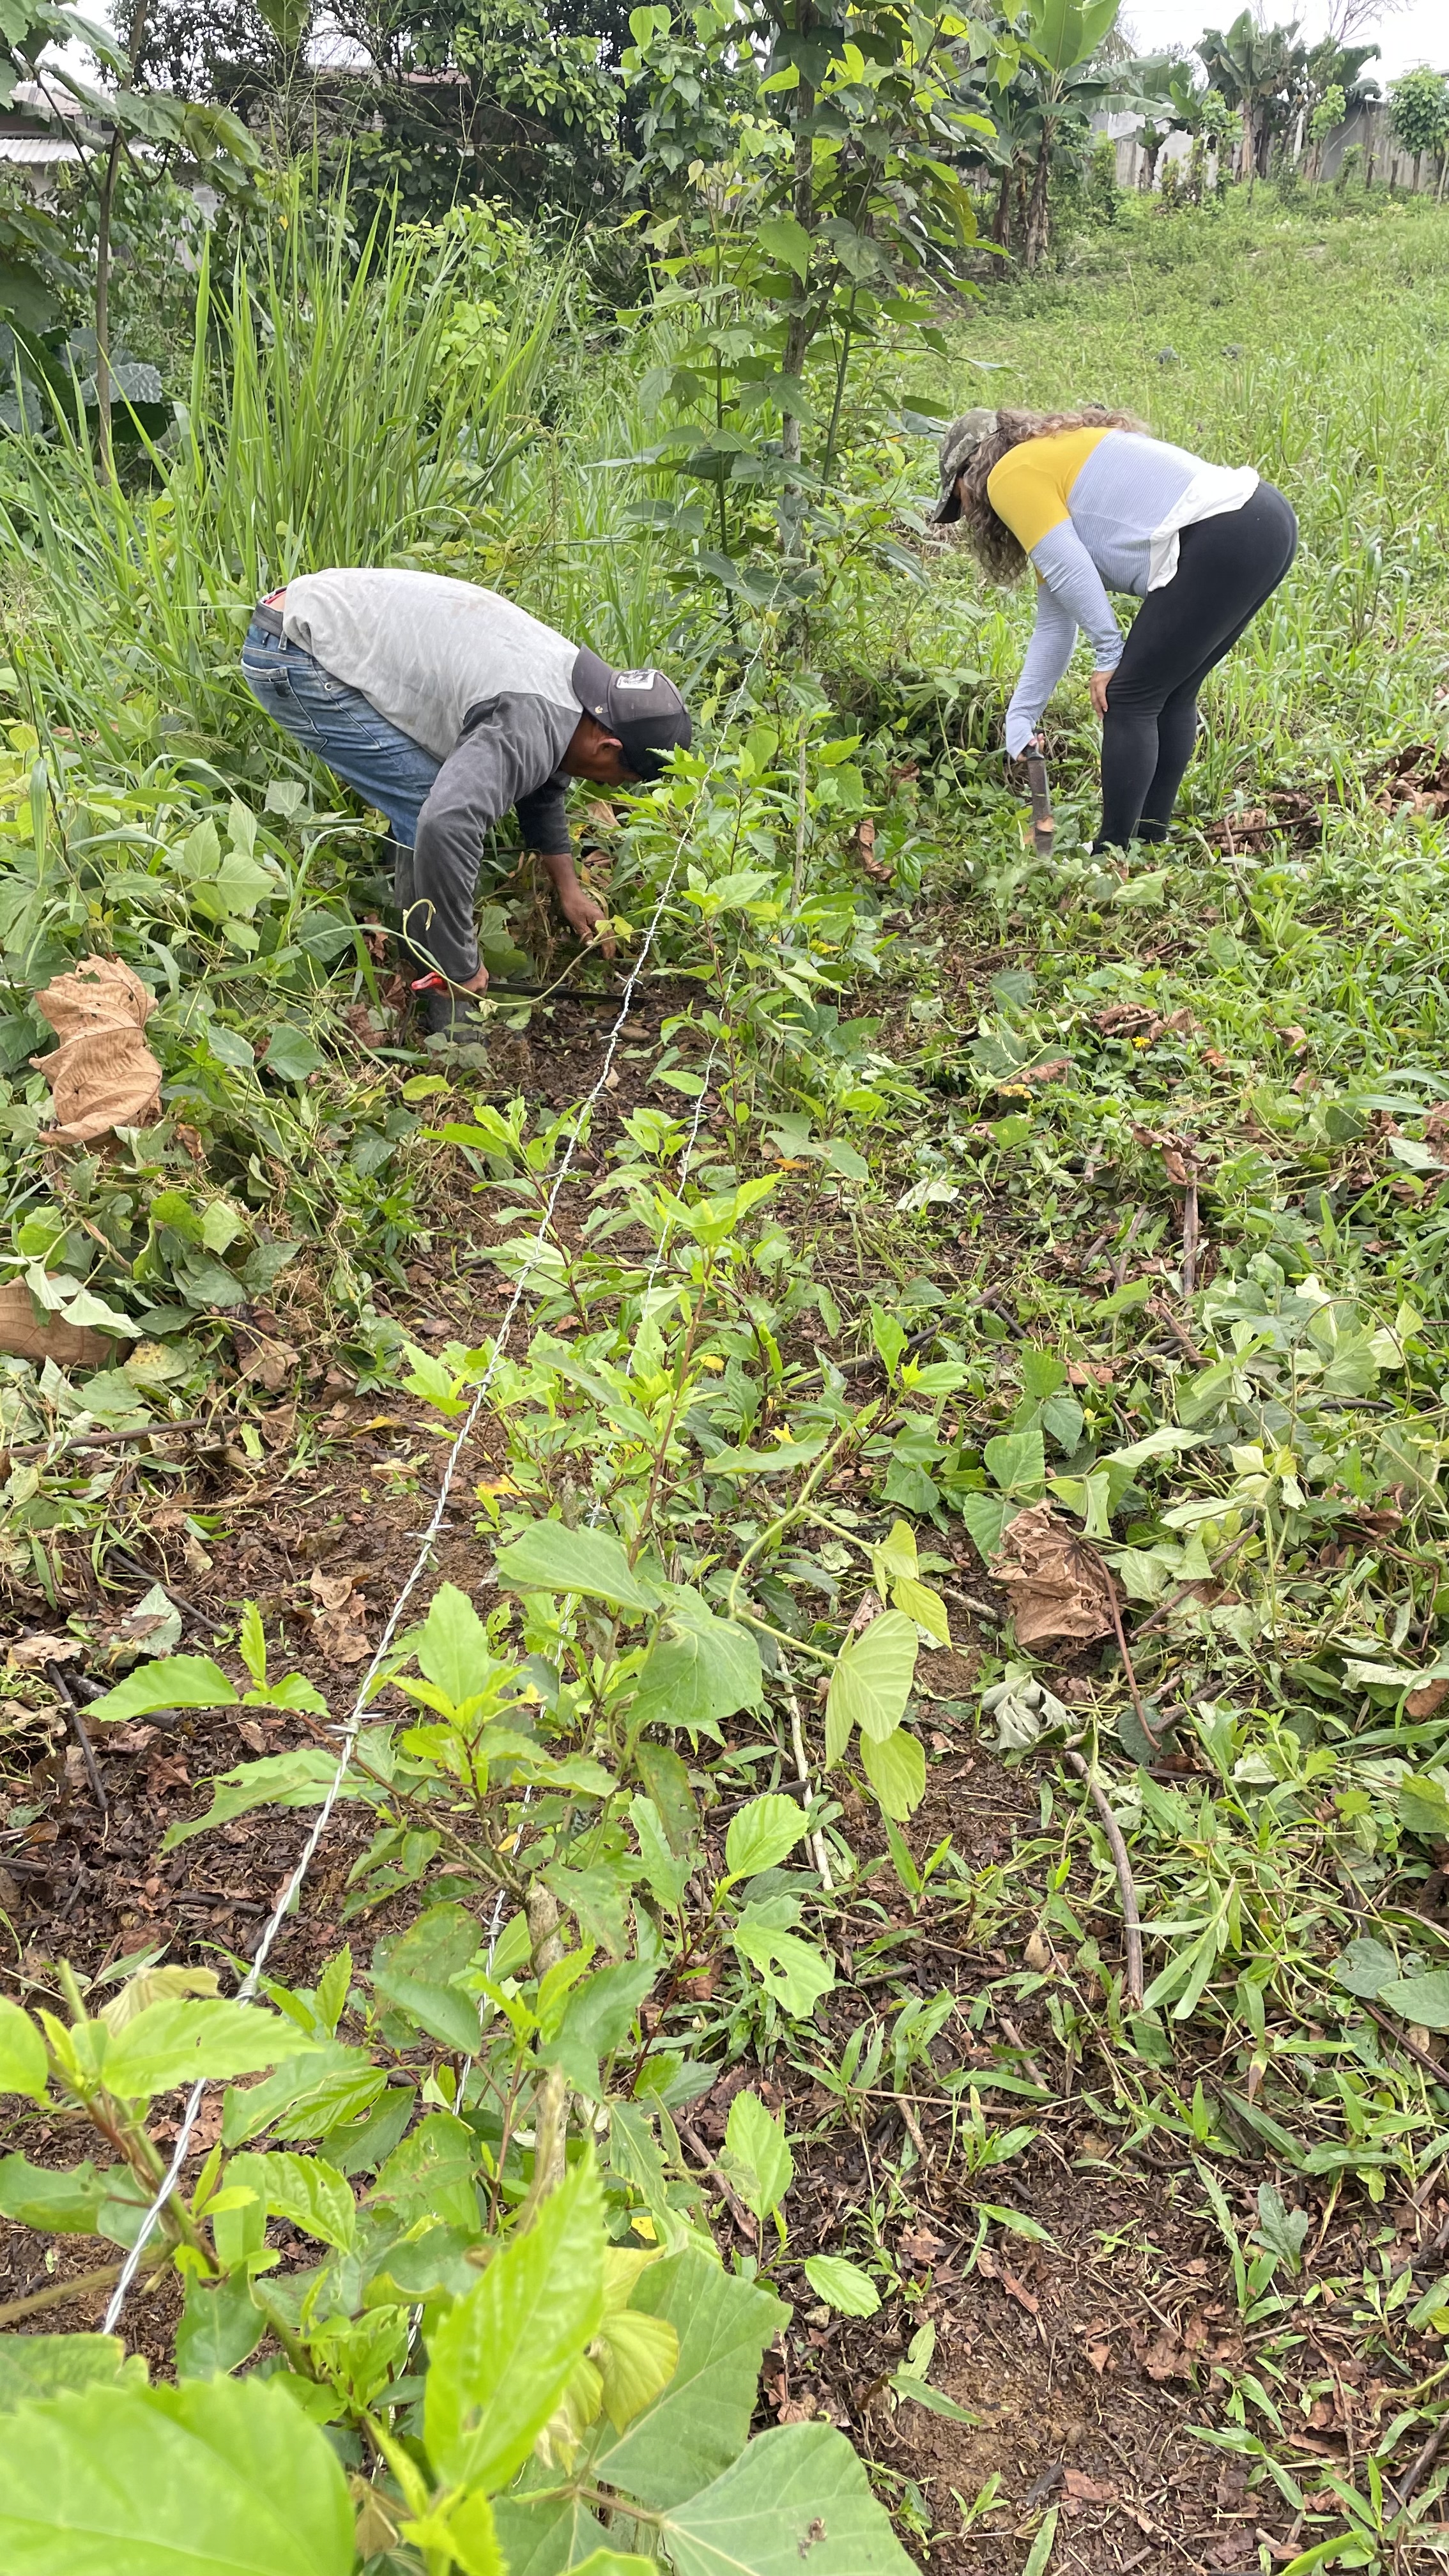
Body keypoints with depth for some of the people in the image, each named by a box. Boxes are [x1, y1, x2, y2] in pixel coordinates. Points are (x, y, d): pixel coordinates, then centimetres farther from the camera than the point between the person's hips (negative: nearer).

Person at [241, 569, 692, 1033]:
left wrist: (569, 891, 26)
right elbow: (448, 826, -38)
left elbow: (542, 788, 24)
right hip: (292, 659, -10)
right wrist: (459, 966, -28)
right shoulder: (531, 727, -25)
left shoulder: (566, 676, 7)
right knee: (426, 806, -13)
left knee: (430, 792, 13)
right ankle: (443, 996, -2)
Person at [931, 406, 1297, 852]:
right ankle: (1150, 843, 26)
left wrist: (1110, 655, 1)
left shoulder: (1011, 476, 2)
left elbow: (1068, 571, -10)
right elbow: (1056, 626, 28)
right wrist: (1019, 721, 26)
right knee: (1171, 696, 18)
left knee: (1129, 700, -2)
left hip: (1222, 540, -10)